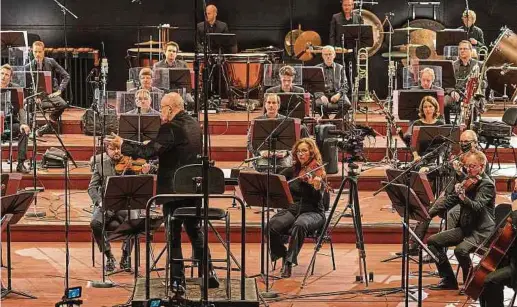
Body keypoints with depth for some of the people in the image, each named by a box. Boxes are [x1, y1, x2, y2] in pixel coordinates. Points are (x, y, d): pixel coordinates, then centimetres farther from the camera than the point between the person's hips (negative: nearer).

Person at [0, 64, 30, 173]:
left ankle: (21, 163, -24)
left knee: (24, 130, -29)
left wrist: (23, 123, -23)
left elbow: (21, 108, -5)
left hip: (11, 123, 1)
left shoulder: (15, 88, 4)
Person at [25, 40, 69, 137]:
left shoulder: (51, 62, 4)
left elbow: (66, 76, 6)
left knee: (63, 104, -33)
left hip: (51, 93, -1)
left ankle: (50, 122, -10)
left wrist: (59, 90, -5)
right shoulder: (28, 67, 7)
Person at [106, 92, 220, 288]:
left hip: (173, 188, -7)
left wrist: (122, 145, -10)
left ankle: (177, 278, 5)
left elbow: (148, 151, -21)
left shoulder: (171, 129, -18)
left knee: (173, 235, 2)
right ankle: (208, 273, 13)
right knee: (195, 231, 15)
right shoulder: (194, 125, 8)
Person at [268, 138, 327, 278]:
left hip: (312, 212, -4)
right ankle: (283, 255, -4)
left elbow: (317, 201, -12)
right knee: (272, 226, -28)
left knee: (299, 225, -40)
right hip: (292, 209, 4)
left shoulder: (319, 173, -2)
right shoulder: (292, 171, 9)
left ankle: (289, 262, -30)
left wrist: (317, 187, -32)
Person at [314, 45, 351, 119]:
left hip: (337, 94, 1)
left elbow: (345, 86, 9)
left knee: (346, 104, -31)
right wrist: (321, 96, -17)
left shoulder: (340, 68, 14)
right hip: (323, 94, -1)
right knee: (319, 104, -36)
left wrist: (339, 94, -13)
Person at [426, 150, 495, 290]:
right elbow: (451, 201, 13)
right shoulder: (468, 181, 10)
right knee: (433, 241, 0)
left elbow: (477, 207, -28)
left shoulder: (487, 184, -12)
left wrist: (463, 197, -46)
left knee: (460, 249, -34)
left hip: (481, 231, -8)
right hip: (465, 228, 8)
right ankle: (449, 280, 7)